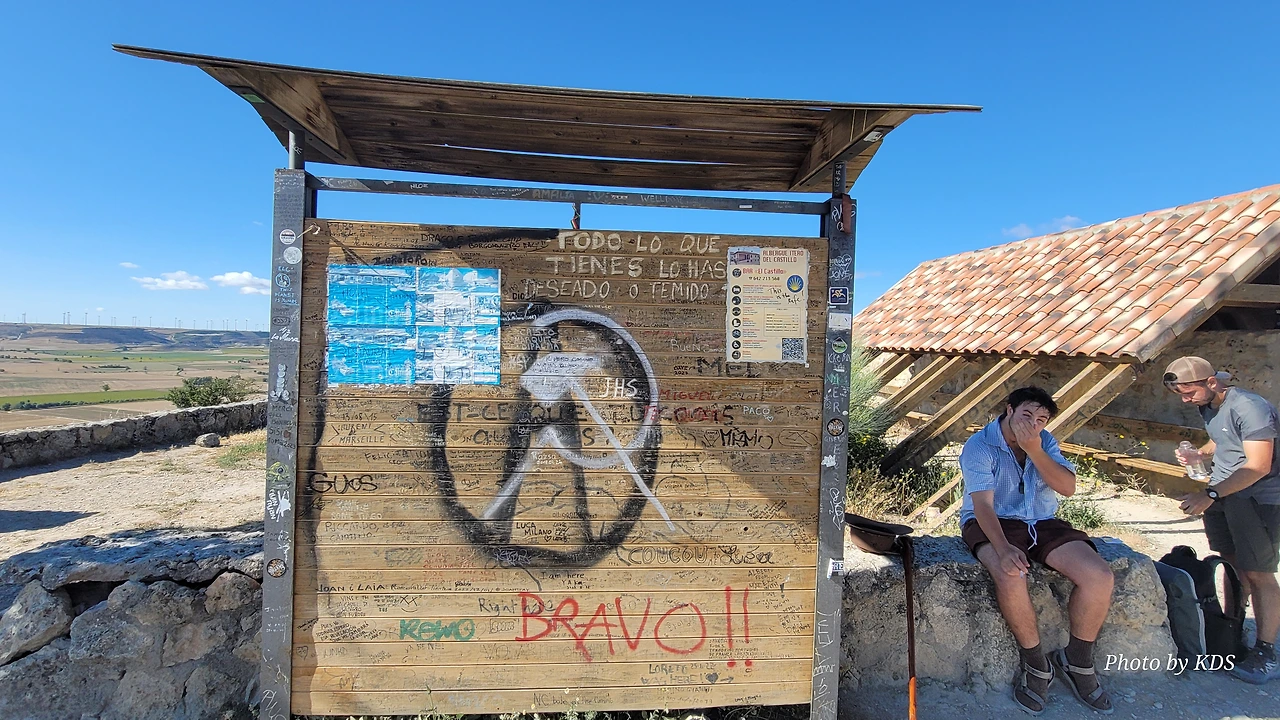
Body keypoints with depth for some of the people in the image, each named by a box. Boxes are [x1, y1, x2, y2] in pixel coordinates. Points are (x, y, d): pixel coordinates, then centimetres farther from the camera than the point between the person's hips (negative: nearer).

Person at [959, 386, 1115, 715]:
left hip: (1042, 524, 6)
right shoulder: (979, 446, -13)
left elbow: (1067, 487, -7)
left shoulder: (1045, 442, 6)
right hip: (994, 524, -5)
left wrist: (1034, 450, -21)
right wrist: (1004, 548, -39)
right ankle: (1036, 666, -11)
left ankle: (1076, 662, 5)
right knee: (1011, 576, -36)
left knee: (1101, 576, -17)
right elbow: (983, 503, -23)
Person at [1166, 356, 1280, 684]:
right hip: (1222, 494, 8)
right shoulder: (1209, 407, 7)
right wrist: (1198, 454, 6)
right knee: (1233, 565, 14)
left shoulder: (1249, 407, -21)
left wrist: (1210, 494, -31)